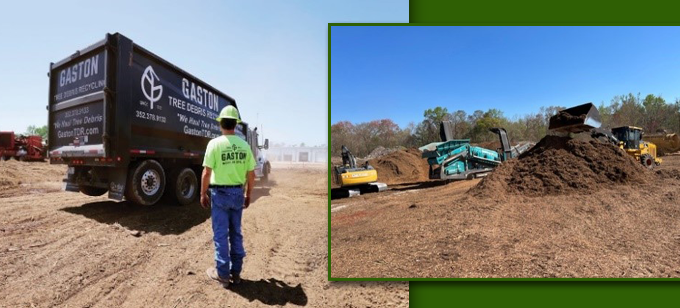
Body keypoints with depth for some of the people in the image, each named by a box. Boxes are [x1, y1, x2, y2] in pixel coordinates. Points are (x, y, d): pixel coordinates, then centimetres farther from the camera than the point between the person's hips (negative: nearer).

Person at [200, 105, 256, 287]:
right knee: (236, 233, 14)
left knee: (220, 234, 8)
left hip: (220, 193, -3)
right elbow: (251, 174, 2)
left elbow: (206, 172, -12)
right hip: (237, 193, 4)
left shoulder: (215, 143, -11)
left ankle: (222, 273, 18)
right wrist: (248, 195, 13)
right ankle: (236, 272, 23)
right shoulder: (244, 145, 0)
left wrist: (203, 194, 0)